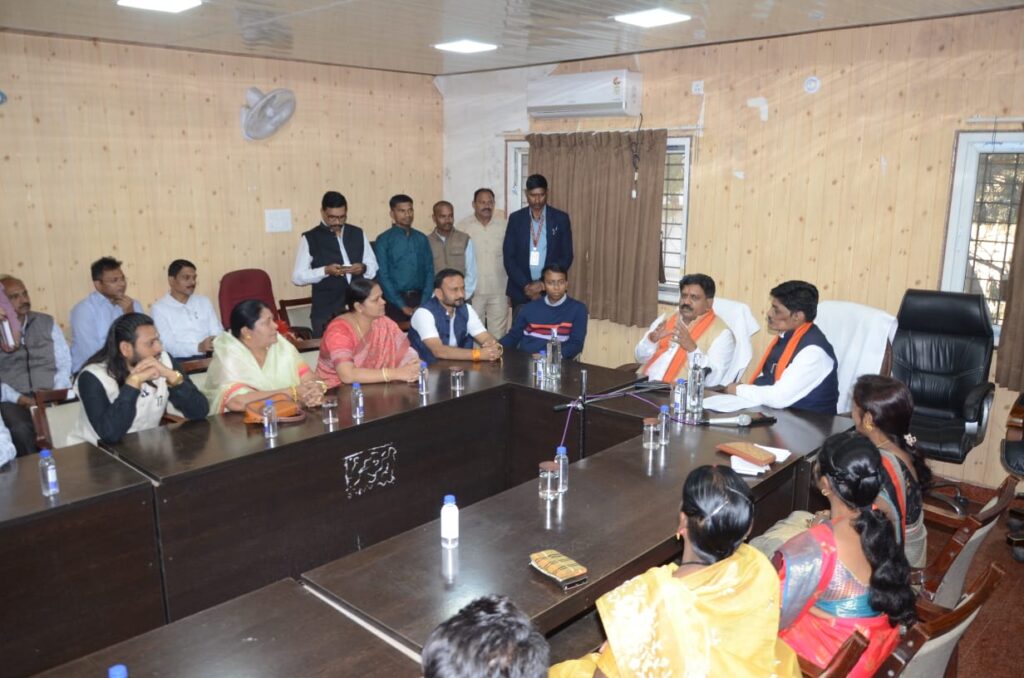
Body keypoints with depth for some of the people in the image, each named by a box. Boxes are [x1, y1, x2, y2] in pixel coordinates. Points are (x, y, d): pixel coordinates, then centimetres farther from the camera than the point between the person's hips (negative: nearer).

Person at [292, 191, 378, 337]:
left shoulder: (358, 233, 10)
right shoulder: (309, 238, -2)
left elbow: (373, 266, 14)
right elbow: (298, 277, -4)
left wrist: (363, 268, -9)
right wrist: (325, 271, -19)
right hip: (326, 313, -3)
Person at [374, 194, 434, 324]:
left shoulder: (421, 239, 10)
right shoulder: (384, 240, -2)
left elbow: (429, 271, 7)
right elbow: (383, 276, -6)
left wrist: (424, 303, -5)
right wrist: (403, 306, -10)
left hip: (419, 298, 3)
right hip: (395, 301, -3)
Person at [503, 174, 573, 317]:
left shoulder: (561, 219, 2)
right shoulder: (515, 218, 4)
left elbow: (567, 256, 0)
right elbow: (508, 257, 1)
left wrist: (544, 283, -9)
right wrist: (526, 285, -10)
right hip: (521, 290, 1)